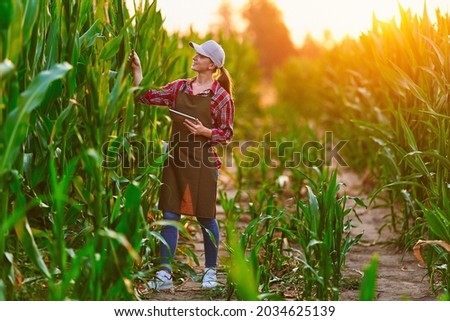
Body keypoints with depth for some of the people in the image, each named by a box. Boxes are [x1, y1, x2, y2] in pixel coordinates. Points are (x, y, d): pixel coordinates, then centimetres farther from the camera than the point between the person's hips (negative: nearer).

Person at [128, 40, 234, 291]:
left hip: (203, 162, -4)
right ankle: (165, 274, 4)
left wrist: (204, 131, -19)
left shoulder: (221, 96, -6)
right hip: (176, 159, 4)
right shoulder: (180, 87, 6)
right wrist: (137, 69, -2)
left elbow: (226, 134, -3)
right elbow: (147, 96, 4)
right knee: (170, 216, 2)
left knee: (206, 218, 7)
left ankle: (211, 271, 23)